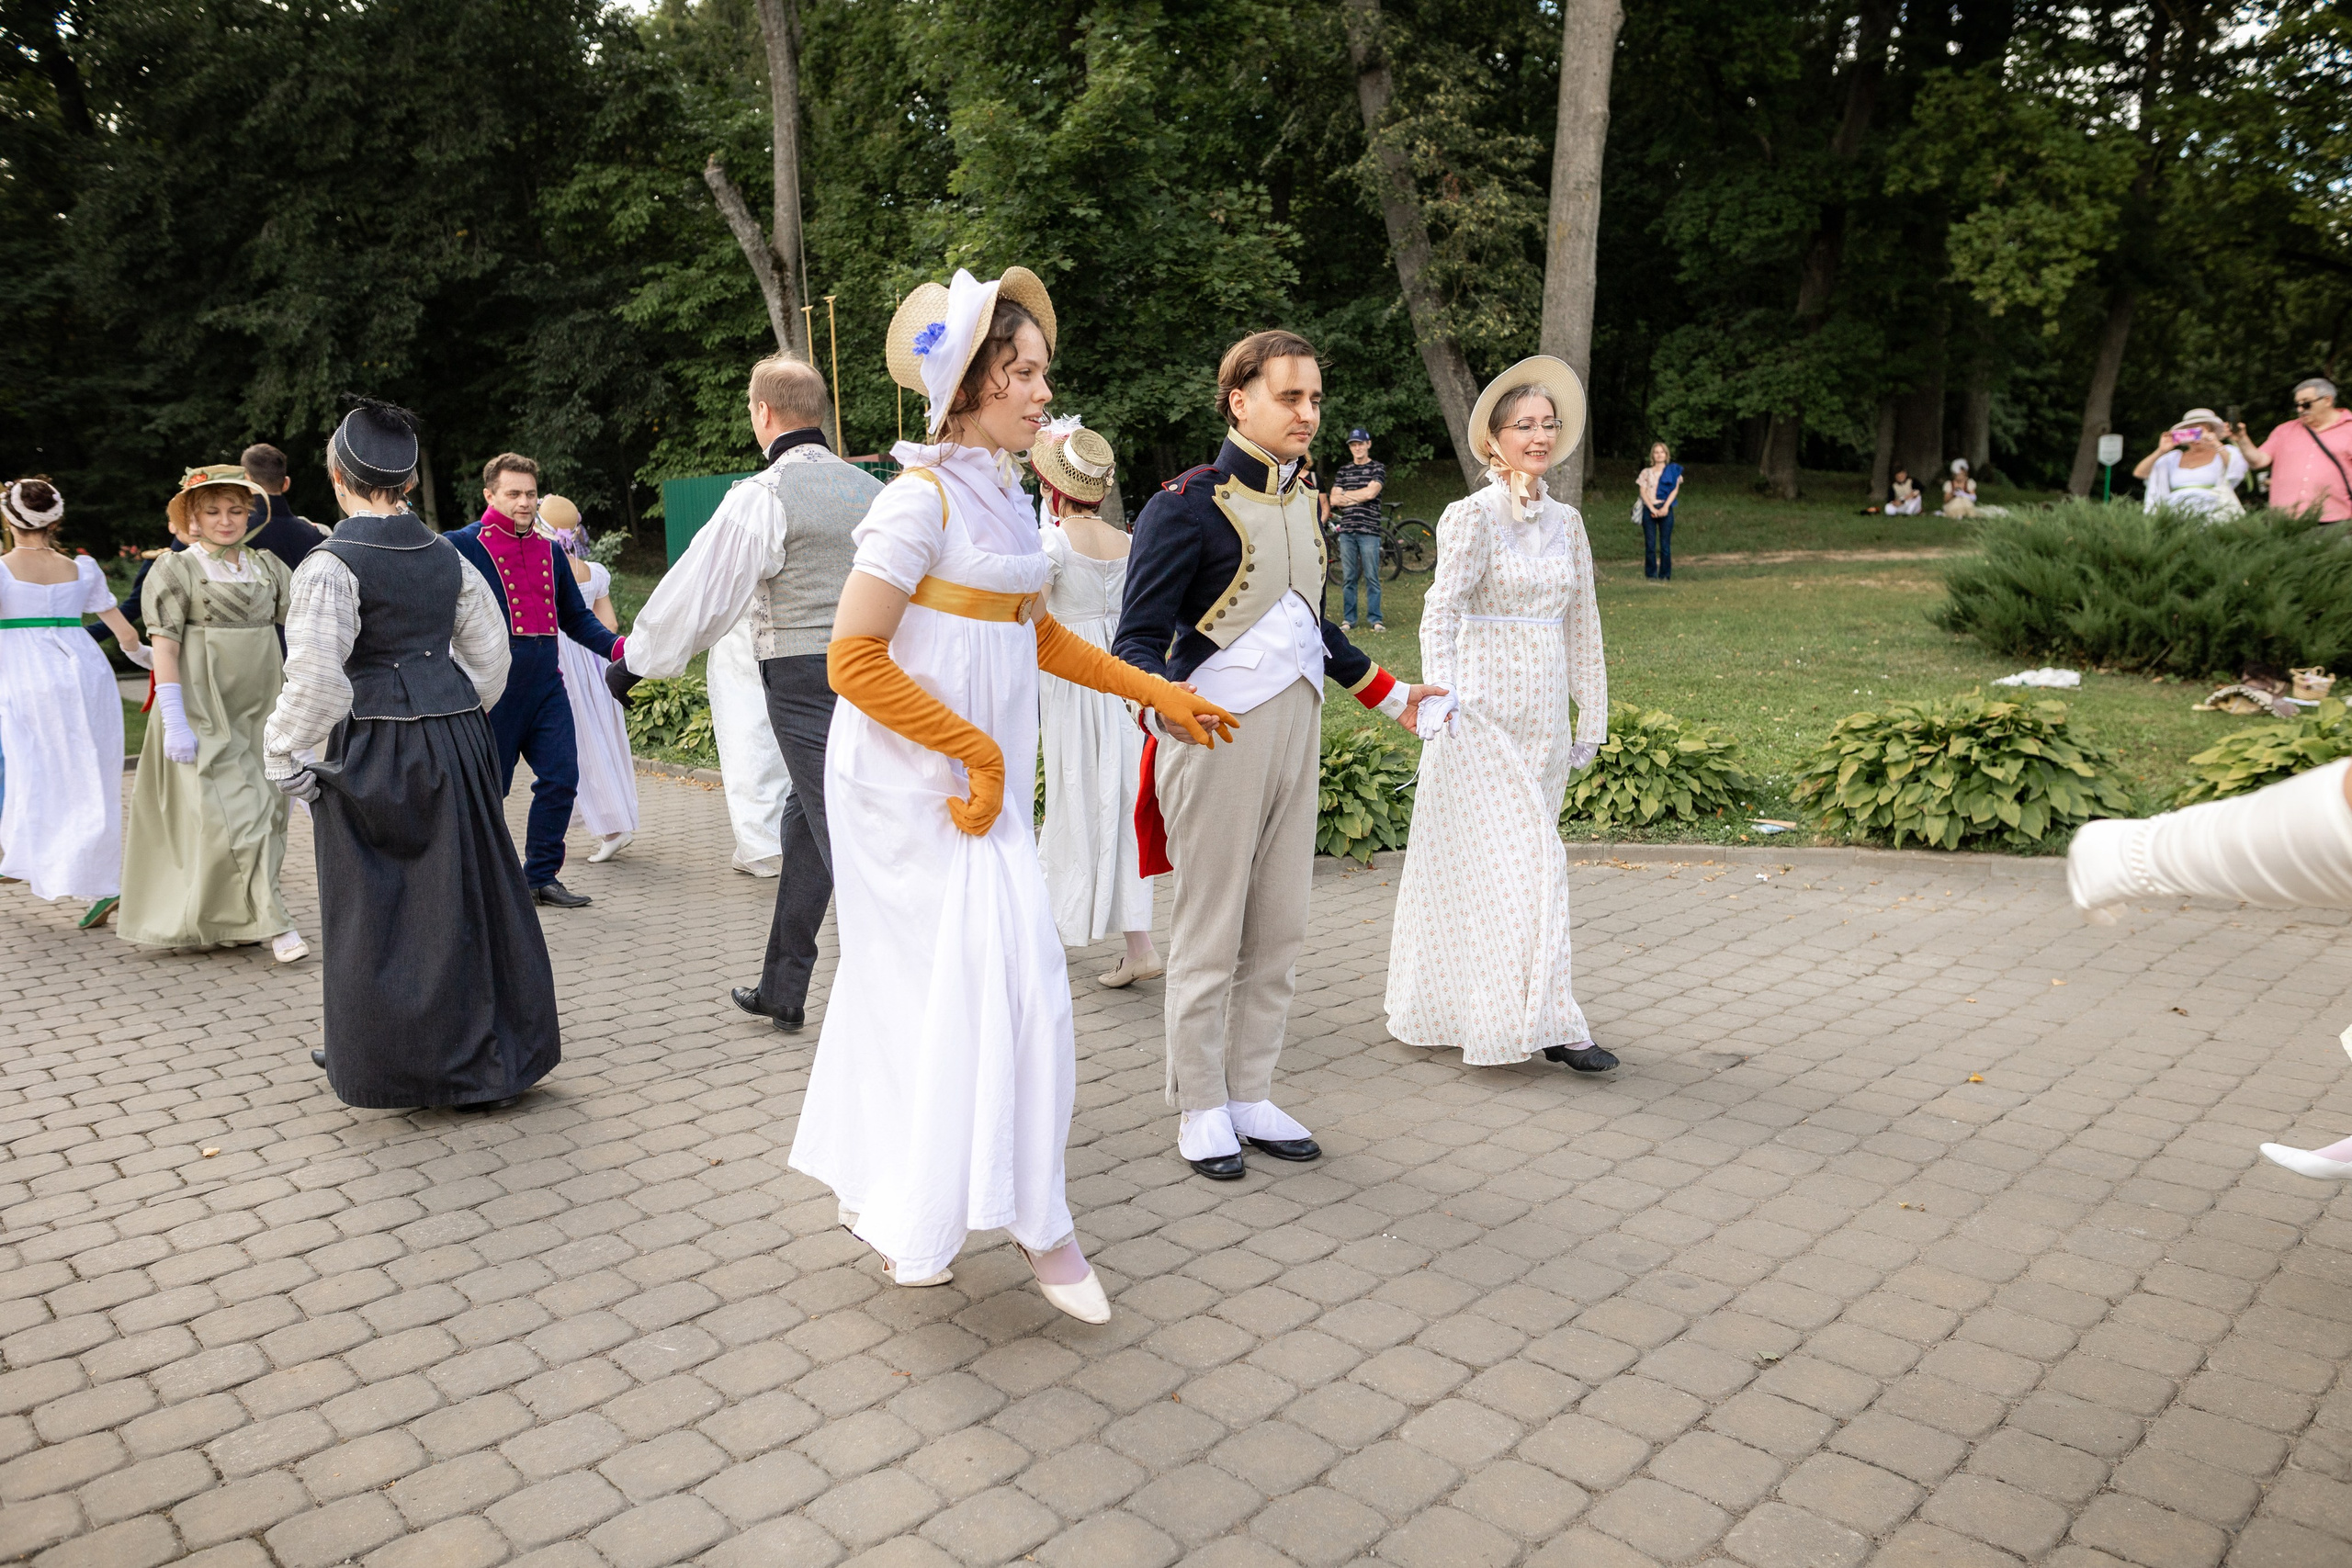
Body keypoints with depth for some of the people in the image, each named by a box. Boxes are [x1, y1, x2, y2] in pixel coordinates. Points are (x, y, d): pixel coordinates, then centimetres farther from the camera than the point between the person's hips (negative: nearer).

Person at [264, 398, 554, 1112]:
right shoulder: (447, 557, 6)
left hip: (373, 752, -6)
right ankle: (490, 1060, 23)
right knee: (464, 895, 13)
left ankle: (389, 1071, 18)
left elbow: (315, 682, -18)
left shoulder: (332, 564, -12)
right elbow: (491, 653, 12)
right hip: (458, 739, 6)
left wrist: (285, 757, -7)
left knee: (377, 908, 7)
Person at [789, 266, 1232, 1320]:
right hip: (913, 783, -8)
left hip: (972, 781, 8)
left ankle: (878, 1193, 28)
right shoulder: (923, 498, -15)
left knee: (915, 985, 14)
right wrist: (977, 753, -18)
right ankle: (1033, 1219, 7)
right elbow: (854, 659, -19)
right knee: (1004, 977, -6)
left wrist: (1156, 692, 16)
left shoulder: (1003, 495, 11)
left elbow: (1038, 636, 20)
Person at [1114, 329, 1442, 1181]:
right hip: (1218, 735, -7)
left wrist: (1391, 695, 27)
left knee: (1280, 930, 10)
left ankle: (1250, 1094, 23)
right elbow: (1138, 637, -13)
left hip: (1296, 732, 7)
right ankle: (1200, 1109, 15)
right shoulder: (1187, 504, -10)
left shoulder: (1300, 498, 13)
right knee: (1210, 935, 1)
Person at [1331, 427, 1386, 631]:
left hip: (1369, 531, -3)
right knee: (1348, 578, 5)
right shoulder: (1343, 470, 15)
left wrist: (1346, 494, 1)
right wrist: (1358, 498, -3)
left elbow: (1371, 492, -11)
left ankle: (1375, 619, 2)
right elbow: (1333, 500, 6)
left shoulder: (1378, 468, 5)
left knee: (1372, 578, -2)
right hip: (1346, 530, 3)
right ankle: (1348, 619, 9)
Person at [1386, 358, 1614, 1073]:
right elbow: (1441, 611, -18)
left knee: (1528, 861, 11)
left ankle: (1450, 1006, 23)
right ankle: (1546, 1020, -1)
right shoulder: (1473, 516, -7)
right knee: (1519, 861, -7)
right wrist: (1440, 691, -34)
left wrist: (1591, 719, 14)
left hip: (1544, 717, 7)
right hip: (1484, 714, -7)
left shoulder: (1565, 522, 11)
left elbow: (1582, 626, 15)